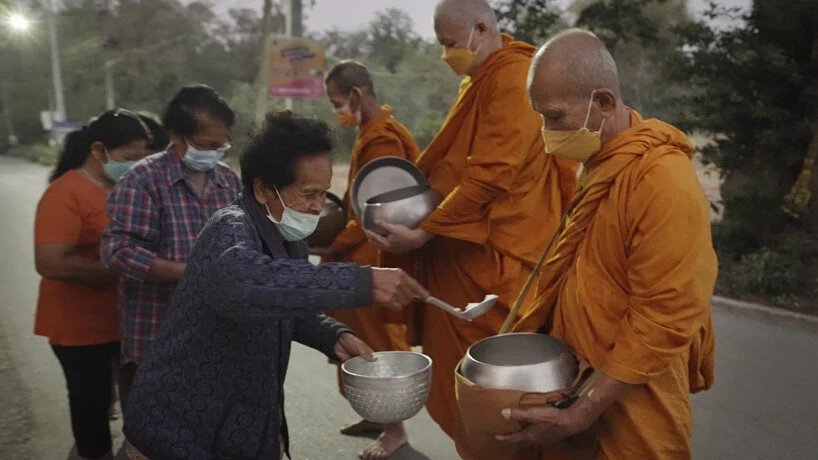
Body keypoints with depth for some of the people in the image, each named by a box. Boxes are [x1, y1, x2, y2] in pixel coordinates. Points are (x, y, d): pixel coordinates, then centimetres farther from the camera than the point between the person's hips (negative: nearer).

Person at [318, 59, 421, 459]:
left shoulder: (382, 140, -18)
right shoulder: (371, 133, 14)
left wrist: (329, 245, -16)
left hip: (376, 261, -10)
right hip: (362, 256, 10)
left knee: (380, 342, 0)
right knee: (365, 339, 17)